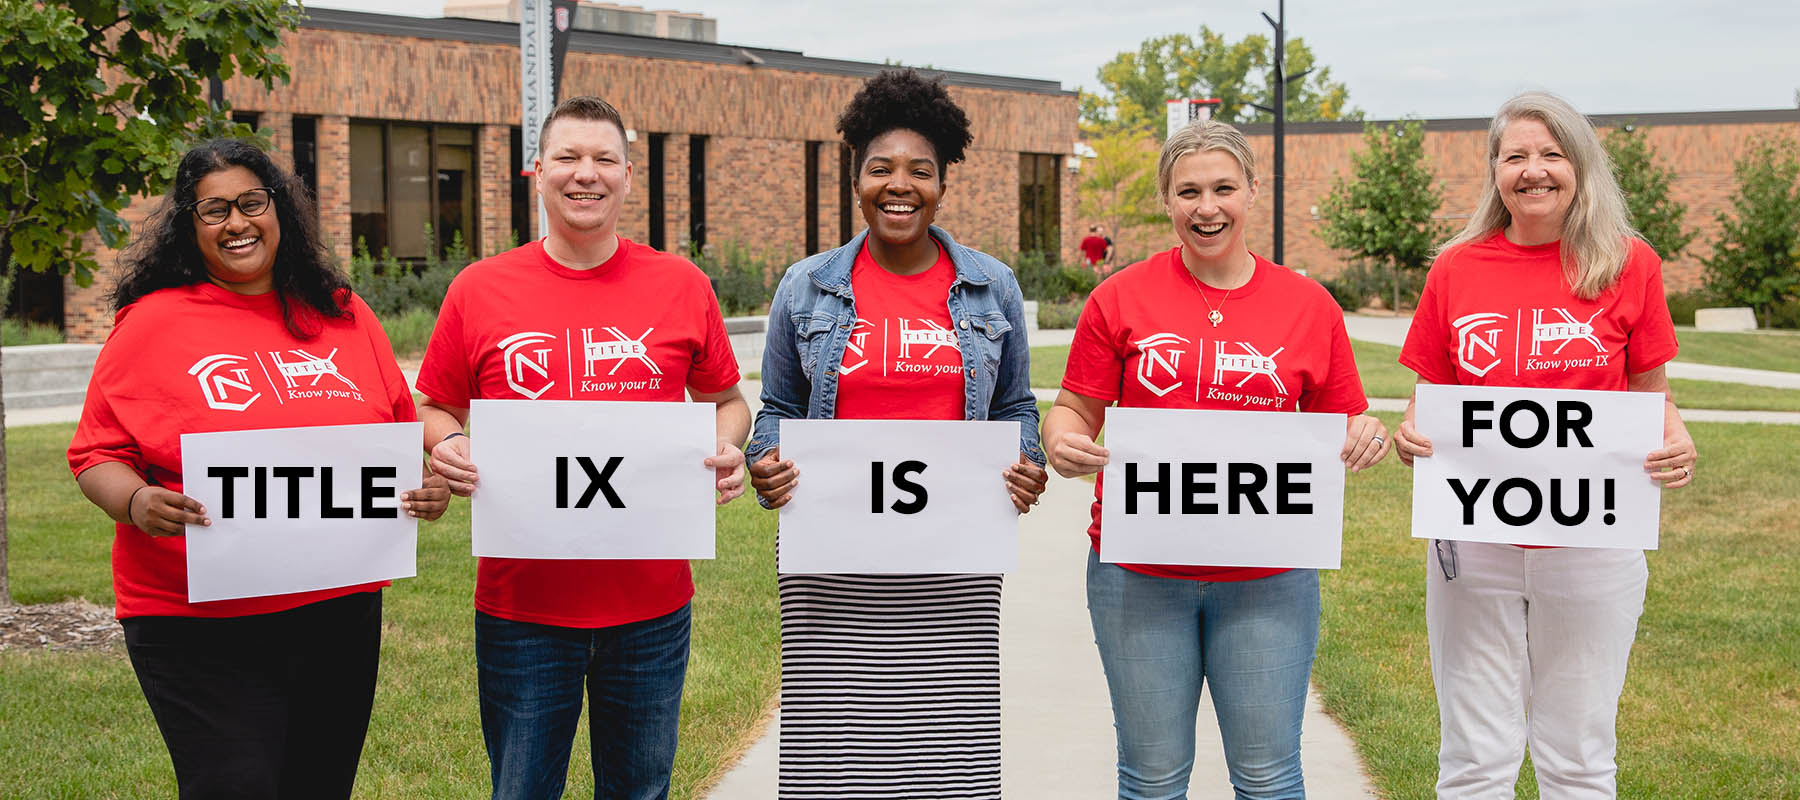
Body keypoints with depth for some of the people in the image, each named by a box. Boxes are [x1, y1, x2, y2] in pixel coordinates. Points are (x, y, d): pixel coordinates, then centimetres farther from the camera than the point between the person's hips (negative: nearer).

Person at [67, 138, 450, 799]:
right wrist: (136, 502, -21)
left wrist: (428, 485, -3)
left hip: (341, 613, 4)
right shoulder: (151, 322, -2)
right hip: (199, 627, -4)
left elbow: (403, 434, 16)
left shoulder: (344, 316, 8)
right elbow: (96, 456, -1)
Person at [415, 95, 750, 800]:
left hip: (651, 603, 1)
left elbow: (725, 401, 12)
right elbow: (439, 410, 10)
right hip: (520, 603, -1)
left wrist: (726, 449, -9)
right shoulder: (479, 290, -1)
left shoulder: (683, 286, 1)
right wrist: (446, 448, -12)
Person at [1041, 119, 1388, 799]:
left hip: (1268, 581, 1)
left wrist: (1364, 438, -11)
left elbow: (1340, 425, 11)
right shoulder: (1120, 299, 1)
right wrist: (1062, 444, -17)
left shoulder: (1309, 305, 3)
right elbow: (1073, 411, 5)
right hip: (1138, 574, 0)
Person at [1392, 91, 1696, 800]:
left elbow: (1651, 395, 6)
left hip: (1593, 549, 0)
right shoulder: (1456, 269, 2)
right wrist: (1409, 436, -13)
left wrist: (1674, 440, -15)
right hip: (1473, 543, 1)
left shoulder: (1629, 264, -1)